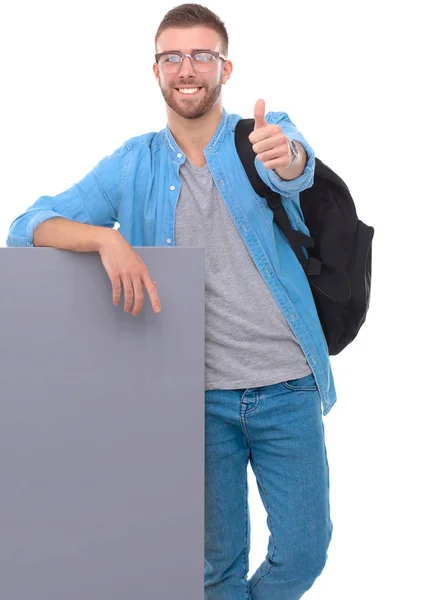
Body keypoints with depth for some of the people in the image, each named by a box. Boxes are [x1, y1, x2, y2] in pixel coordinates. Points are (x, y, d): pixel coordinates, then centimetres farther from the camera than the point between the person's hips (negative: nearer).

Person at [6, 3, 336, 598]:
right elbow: (30, 225, -2)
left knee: (304, 552, 9)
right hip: (201, 393, 1)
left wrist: (285, 156, -50)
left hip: (288, 388, 0)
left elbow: (296, 171, -25)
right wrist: (107, 238, -23)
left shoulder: (269, 134, 0)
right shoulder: (133, 164, 3)